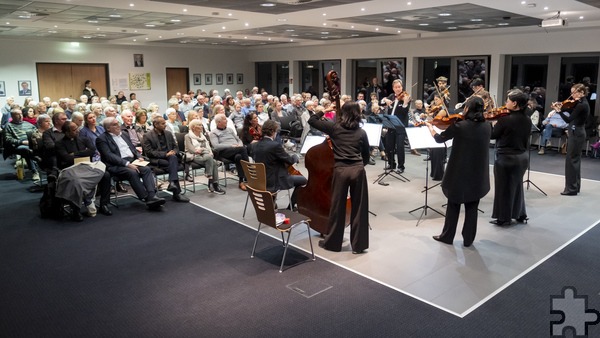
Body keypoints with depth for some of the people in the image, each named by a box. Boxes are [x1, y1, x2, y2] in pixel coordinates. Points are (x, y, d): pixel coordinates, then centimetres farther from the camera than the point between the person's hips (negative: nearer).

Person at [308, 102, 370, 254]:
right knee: (359, 208, 8)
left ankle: (332, 242, 22)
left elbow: (311, 121, 10)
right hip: (358, 170, 1)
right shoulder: (362, 132, 7)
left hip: (340, 170, -1)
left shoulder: (334, 127, 2)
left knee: (337, 207, 9)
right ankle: (358, 244, 16)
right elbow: (366, 156, 15)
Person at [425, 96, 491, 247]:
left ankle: (447, 236, 23)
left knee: (453, 205, 13)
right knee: (472, 207, 13)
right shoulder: (487, 127, -3)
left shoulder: (459, 126, -16)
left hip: (459, 172, -3)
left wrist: (430, 126, 16)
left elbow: (439, 139, -2)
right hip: (477, 174, 3)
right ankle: (468, 239, 21)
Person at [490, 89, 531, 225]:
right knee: (517, 186, 22)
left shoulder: (505, 119, -21)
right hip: (522, 157, 7)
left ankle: (503, 218, 15)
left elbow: (492, 135, -8)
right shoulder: (527, 120, 0)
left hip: (506, 158, -7)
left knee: (503, 188, 6)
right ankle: (520, 215, 31)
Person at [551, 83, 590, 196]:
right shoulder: (581, 103, 10)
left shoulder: (582, 105, -19)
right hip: (577, 133, 10)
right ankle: (575, 186, 24)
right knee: (575, 160, 15)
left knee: (571, 160, -5)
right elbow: (570, 110, 14)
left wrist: (559, 111, -26)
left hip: (576, 134, -10)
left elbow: (568, 119, -22)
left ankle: (571, 188, 0)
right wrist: (560, 107, -1)